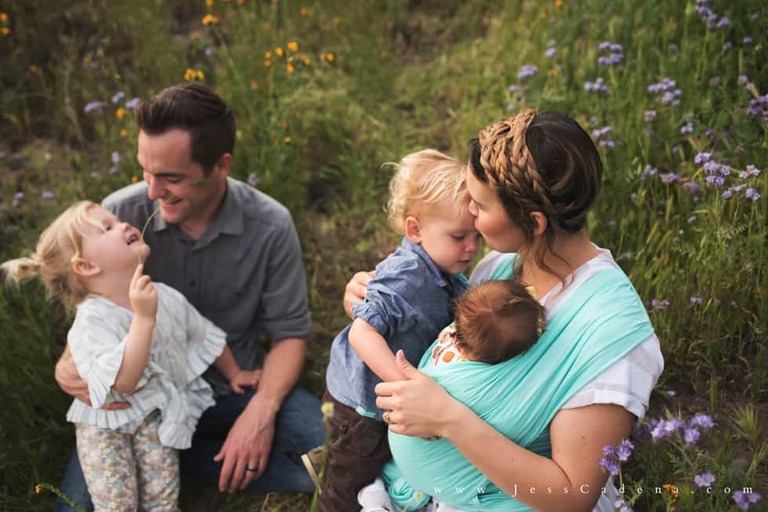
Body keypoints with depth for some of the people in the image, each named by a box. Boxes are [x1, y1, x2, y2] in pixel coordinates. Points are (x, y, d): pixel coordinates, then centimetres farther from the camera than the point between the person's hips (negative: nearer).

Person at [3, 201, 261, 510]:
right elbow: (125, 382, -36)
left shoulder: (166, 297, -5)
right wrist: (144, 317, -40)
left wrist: (234, 374, 22)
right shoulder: (91, 320, -24)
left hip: (157, 417, 4)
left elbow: (206, 336, 12)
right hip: (107, 426, -4)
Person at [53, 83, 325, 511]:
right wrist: (68, 365, -26)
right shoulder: (121, 214, -17)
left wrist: (261, 410, -22)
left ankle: (172, 454, -3)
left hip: (236, 385, 2)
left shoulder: (270, 226, -15)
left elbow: (289, 332, -5)